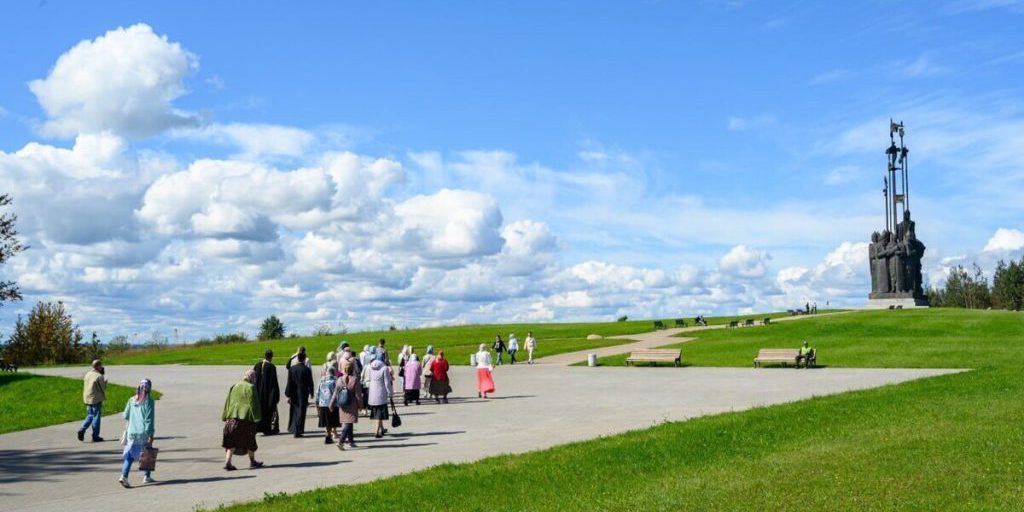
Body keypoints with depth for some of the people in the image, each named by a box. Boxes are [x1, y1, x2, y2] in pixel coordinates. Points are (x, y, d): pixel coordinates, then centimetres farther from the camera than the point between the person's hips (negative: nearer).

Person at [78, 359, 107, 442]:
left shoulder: (87, 374, 8)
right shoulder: (99, 376, -15)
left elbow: (84, 385, 15)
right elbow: (103, 388, -12)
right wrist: (105, 381, 4)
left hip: (87, 398, 7)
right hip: (96, 399, -7)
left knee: (90, 416, 19)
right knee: (96, 417, 2)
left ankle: (82, 430, 0)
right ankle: (95, 436, 6)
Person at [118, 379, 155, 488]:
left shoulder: (132, 400, 4)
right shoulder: (149, 401, -10)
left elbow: (126, 416, 8)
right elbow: (150, 419, -13)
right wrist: (151, 435, -12)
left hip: (132, 432, 3)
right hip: (144, 433, -3)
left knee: (130, 455, 1)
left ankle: (124, 476, -16)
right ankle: (147, 476, 24)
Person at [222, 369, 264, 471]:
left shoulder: (234, 386, 10)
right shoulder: (251, 387, -8)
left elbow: (227, 403, 12)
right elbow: (254, 404, -11)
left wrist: (226, 418, 15)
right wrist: (256, 419, -7)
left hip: (232, 416, 5)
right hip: (246, 417, -5)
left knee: (232, 441, 3)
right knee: (249, 440, 11)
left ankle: (227, 462, -9)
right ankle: (252, 461, 25)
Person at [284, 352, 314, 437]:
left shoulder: (292, 369, -5)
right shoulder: (307, 369, -11)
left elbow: (289, 383, -3)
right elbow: (310, 382, -5)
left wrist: (288, 394, 2)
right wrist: (311, 393, 9)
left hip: (294, 394, 2)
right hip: (303, 394, -2)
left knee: (294, 412, 17)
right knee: (301, 412, 3)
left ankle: (293, 429, 21)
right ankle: (298, 431, 1)